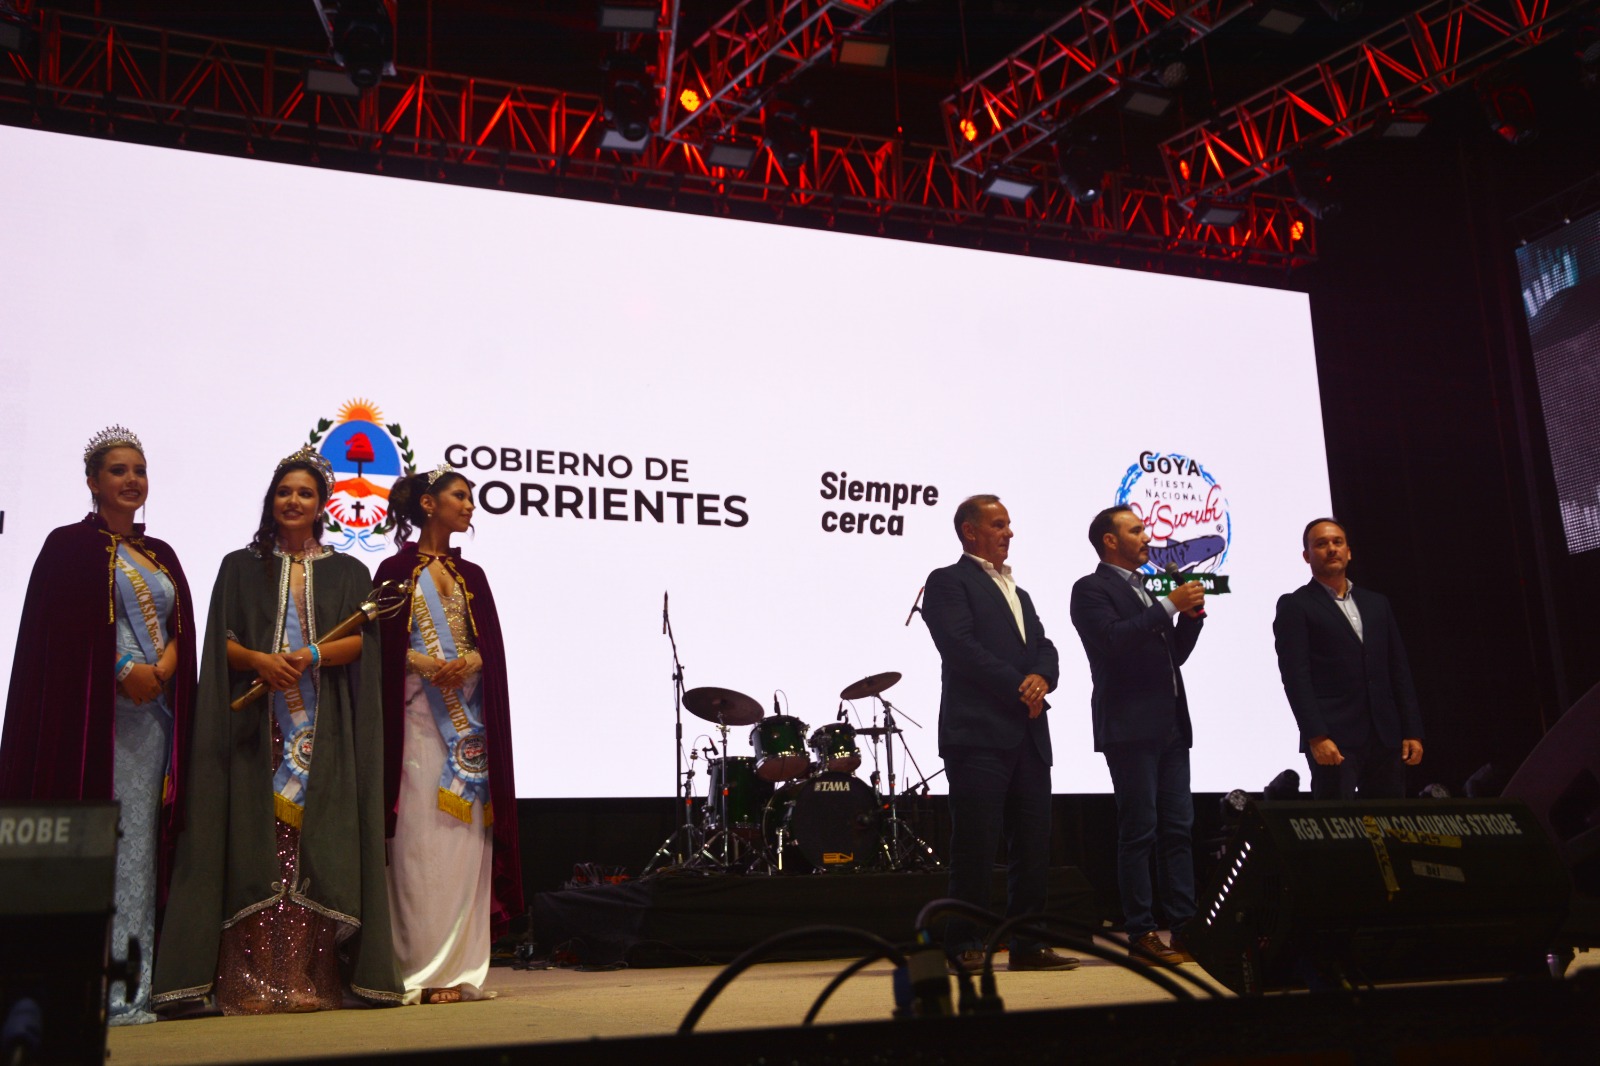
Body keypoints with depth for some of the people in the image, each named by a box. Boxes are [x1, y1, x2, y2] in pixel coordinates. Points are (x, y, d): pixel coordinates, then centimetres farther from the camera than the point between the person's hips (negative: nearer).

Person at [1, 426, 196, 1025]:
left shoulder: (161, 556, 19)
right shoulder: (72, 546, 3)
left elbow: (180, 631, 13)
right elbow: (64, 629, -7)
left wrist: (160, 671, -7)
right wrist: (124, 671, -16)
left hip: (153, 713, 5)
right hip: (94, 712, -5)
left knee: (140, 845, 2)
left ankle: (133, 988, 4)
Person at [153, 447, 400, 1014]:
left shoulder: (347, 572, 15)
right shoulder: (241, 567, 15)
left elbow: (360, 641, 3)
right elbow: (220, 640, 6)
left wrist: (312, 656, -15)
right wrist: (258, 660, -14)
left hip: (323, 727, 0)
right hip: (256, 723, 0)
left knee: (317, 844, -6)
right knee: (255, 840, -8)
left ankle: (309, 979, -4)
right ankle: (250, 982, -6)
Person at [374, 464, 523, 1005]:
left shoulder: (472, 575, 18)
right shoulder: (397, 569, 5)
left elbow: (493, 646, 10)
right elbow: (382, 645, -3)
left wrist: (472, 662, -10)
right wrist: (424, 663, -19)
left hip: (469, 720, 4)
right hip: (417, 716, -4)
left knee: (465, 839, 0)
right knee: (420, 842, -8)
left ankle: (458, 968, 4)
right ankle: (417, 970, -4)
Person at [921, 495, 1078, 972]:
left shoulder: (1018, 593, 26)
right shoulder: (948, 582, 2)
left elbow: (1044, 647, 15)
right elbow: (960, 646, -11)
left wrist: (1041, 678, -7)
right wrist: (1018, 688, -12)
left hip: (1028, 735, 7)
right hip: (979, 732, -7)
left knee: (1033, 843, 6)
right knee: (975, 844, -6)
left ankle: (1026, 944, 13)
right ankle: (965, 946, 0)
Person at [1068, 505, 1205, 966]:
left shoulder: (1147, 592, 22)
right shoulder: (1091, 589, -4)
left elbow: (1175, 654, 21)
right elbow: (1113, 640, -20)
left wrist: (1191, 613, 5)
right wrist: (1170, 606, -16)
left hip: (1170, 726, 8)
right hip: (1130, 727, -8)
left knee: (1178, 829, 6)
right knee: (1139, 833, -5)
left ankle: (1184, 926, 10)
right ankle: (1141, 933, -1)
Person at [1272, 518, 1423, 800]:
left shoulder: (1376, 603, 18)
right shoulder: (1294, 605, 2)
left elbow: (1399, 671, 16)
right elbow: (1295, 676, -8)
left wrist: (1413, 732, 8)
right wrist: (1316, 737, -17)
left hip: (1386, 737, 5)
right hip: (1334, 740, -5)